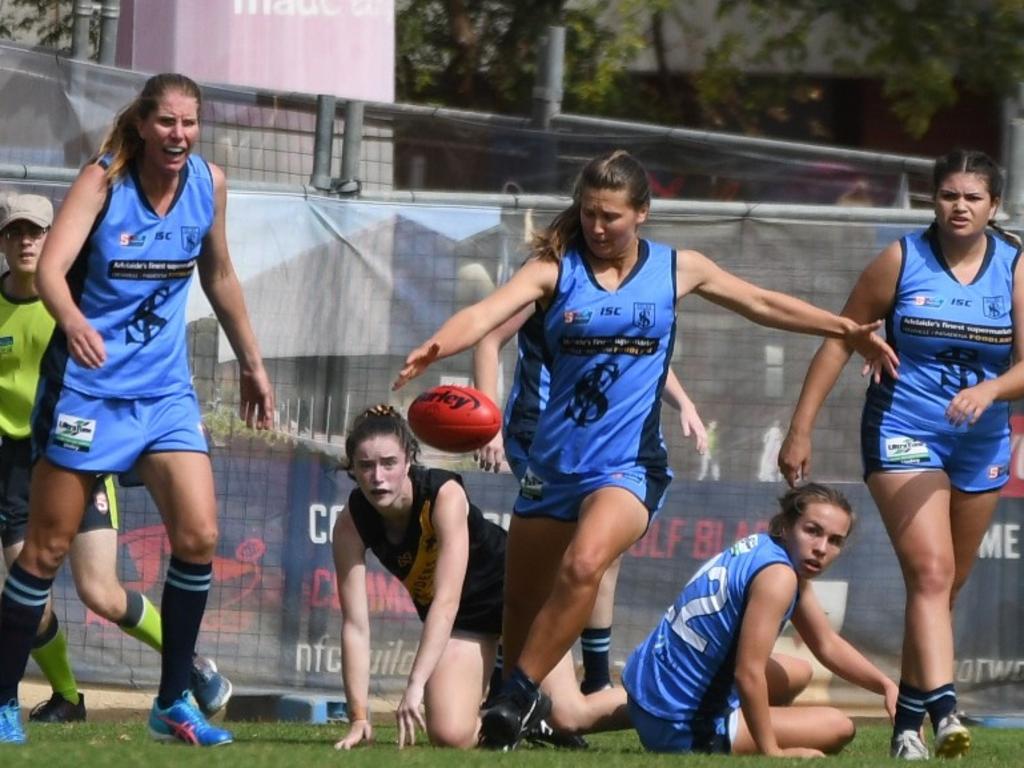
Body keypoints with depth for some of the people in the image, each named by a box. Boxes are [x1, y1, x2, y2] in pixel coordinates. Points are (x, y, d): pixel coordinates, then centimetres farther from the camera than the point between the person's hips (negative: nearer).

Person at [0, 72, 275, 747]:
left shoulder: (210, 183, 0)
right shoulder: (104, 180, -14)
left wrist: (251, 363, 20)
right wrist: (73, 321, -48)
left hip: (165, 389, 4)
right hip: (87, 382, -4)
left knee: (199, 538, -9)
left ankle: (174, 704, 3)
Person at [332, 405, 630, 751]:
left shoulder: (445, 495, -33)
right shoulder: (350, 524, -22)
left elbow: (447, 601, -40)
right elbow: (355, 626, -21)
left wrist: (415, 686, -49)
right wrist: (359, 718, -27)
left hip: (516, 593, -3)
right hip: (463, 621, 3)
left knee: (570, 716, -3)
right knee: (450, 735, -15)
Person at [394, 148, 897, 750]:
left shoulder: (677, 269, 5)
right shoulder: (556, 269, -1)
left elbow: (765, 305, 18)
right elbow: (488, 313, -18)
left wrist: (847, 330, 13)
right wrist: (437, 347, -39)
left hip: (629, 463, -2)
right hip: (554, 462, 2)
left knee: (583, 565, -30)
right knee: (523, 600, 7)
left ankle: (519, 699, -23)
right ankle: (522, 714, 32)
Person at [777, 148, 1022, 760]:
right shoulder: (902, 260, -5)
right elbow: (840, 340, 0)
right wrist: (801, 429, -3)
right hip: (903, 435, -4)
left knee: (945, 588, 11)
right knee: (931, 573, -21)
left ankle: (909, 721, 22)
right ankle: (943, 710, -34)